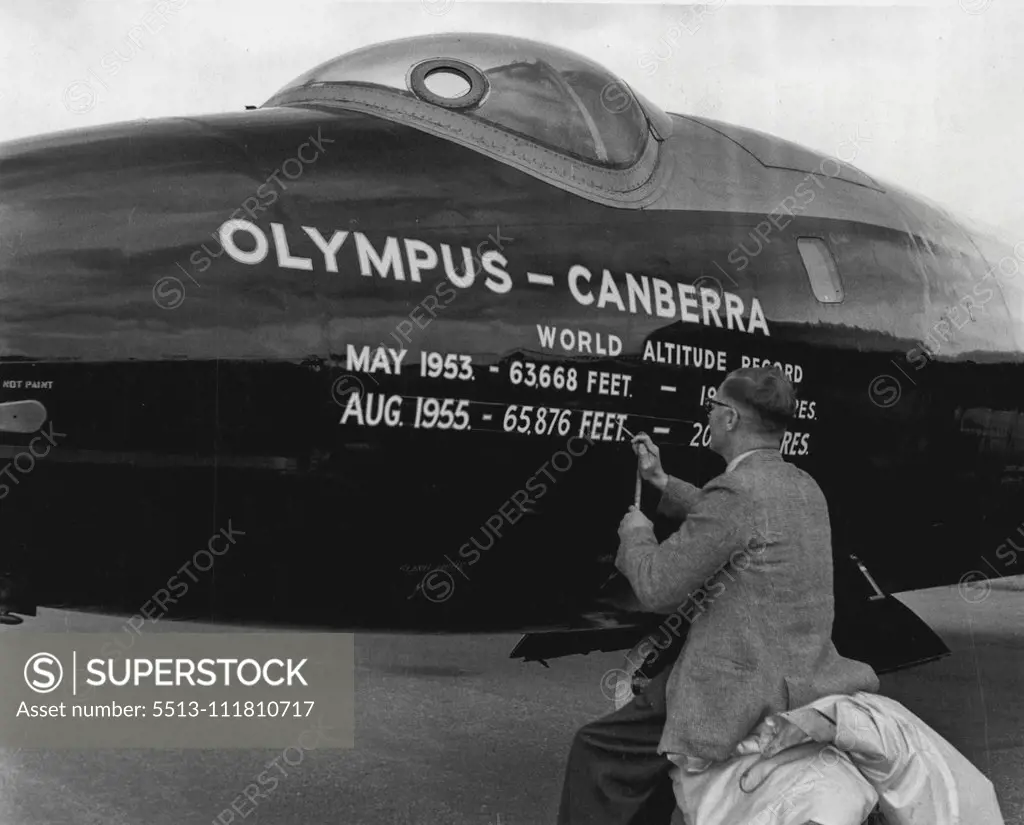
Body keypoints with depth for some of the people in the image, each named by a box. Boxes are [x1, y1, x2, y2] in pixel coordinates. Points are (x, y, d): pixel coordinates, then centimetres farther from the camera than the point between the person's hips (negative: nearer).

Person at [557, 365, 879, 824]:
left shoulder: (733, 492, -19)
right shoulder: (805, 488, 8)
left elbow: (656, 589, -15)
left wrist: (635, 533, 3)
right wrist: (661, 481, 24)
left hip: (744, 692, -9)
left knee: (598, 751, 1)